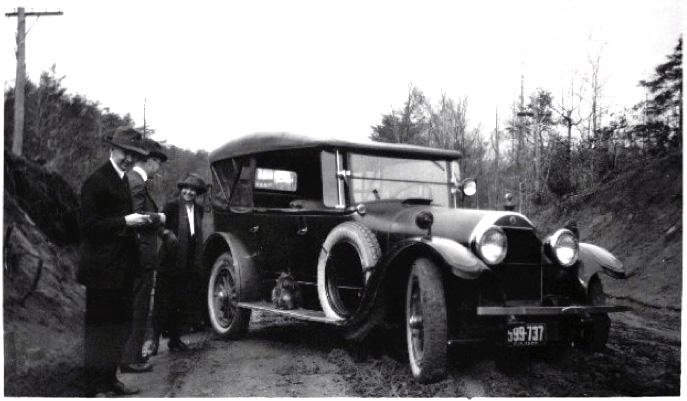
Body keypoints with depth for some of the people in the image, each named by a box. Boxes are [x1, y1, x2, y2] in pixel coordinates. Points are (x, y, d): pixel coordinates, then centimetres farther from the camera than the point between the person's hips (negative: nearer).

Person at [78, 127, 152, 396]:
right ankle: (93, 387, 9)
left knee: (120, 324, 14)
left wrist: (139, 221, 7)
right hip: (102, 268, -9)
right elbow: (87, 224, -17)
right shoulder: (96, 181, -13)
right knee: (99, 326, -1)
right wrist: (124, 221, -20)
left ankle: (109, 379, 25)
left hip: (121, 267, 9)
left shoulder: (124, 180, 15)